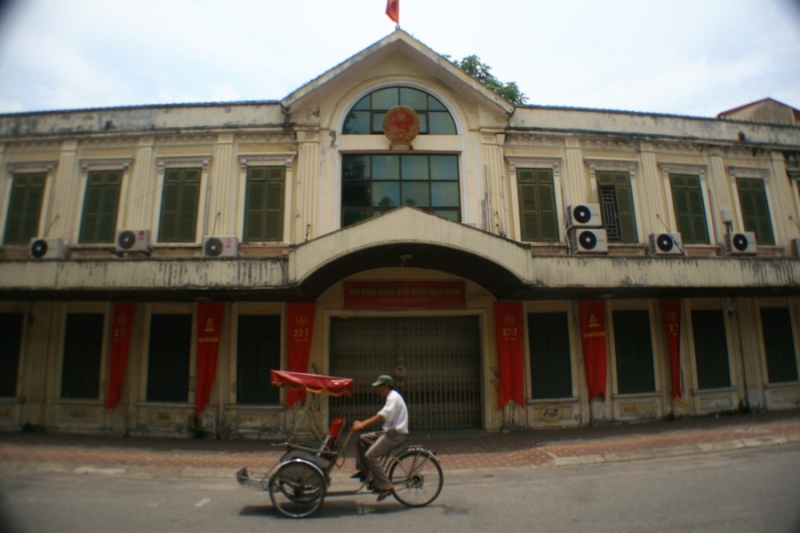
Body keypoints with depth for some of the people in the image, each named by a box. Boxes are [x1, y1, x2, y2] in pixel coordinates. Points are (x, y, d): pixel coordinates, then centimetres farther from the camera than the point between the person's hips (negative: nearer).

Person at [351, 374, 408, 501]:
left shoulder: (393, 397, -15)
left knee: (370, 455, -17)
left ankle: (385, 486, -13)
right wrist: (361, 423, 11)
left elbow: (381, 416, -26)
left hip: (396, 434, -10)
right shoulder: (391, 397, 17)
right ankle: (363, 470, 17)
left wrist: (362, 425, -25)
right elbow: (380, 417, 18)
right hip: (389, 431, 10)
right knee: (363, 439, 12)